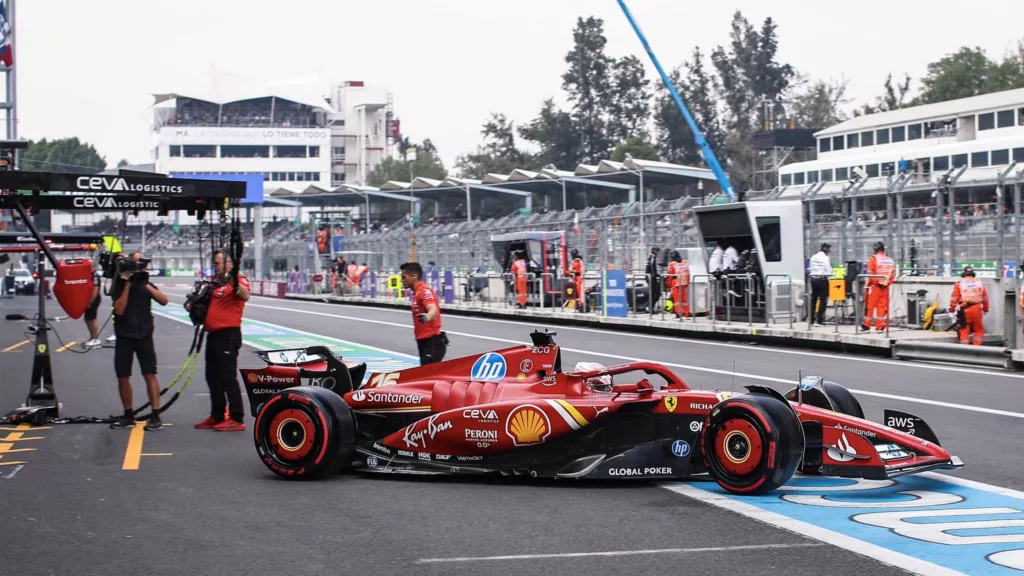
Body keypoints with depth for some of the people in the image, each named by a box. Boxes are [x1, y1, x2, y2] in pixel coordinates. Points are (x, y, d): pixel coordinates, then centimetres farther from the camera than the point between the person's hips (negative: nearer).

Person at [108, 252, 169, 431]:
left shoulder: (145, 283, 6)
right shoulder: (119, 284, 0)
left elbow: (164, 301, -9)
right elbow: (119, 309, -14)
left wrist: (146, 284, -16)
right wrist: (126, 285, -18)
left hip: (144, 336, 0)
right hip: (124, 337, 0)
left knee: (150, 375, -6)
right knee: (123, 377, 4)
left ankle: (156, 416, -6)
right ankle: (128, 416, 16)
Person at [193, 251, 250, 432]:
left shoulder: (238, 280, -8)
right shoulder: (215, 282, 18)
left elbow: (245, 296, -29)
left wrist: (235, 283, -48)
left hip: (228, 334, -9)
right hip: (213, 334, 9)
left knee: (227, 377, -10)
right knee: (212, 377, 13)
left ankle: (237, 419, -8)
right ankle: (217, 417, 22)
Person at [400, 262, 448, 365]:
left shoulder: (424, 291, -16)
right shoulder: (417, 292, 15)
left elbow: (434, 310, -33)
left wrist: (427, 317, -54)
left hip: (432, 343, -10)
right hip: (425, 342, 10)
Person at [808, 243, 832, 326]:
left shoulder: (813, 257, 8)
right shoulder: (826, 258, -10)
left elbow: (811, 269, 10)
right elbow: (828, 271, -11)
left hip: (813, 278, 6)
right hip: (822, 279, -6)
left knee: (813, 299, 14)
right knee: (823, 300, 0)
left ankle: (811, 319, 17)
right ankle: (819, 320, -2)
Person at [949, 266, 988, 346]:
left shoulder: (959, 283, 4)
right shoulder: (980, 283, 11)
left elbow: (954, 297, 0)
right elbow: (985, 297, 14)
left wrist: (952, 309, 7)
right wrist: (985, 309, 24)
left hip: (964, 309, -1)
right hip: (977, 309, 2)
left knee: (964, 329, 3)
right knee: (978, 329, 11)